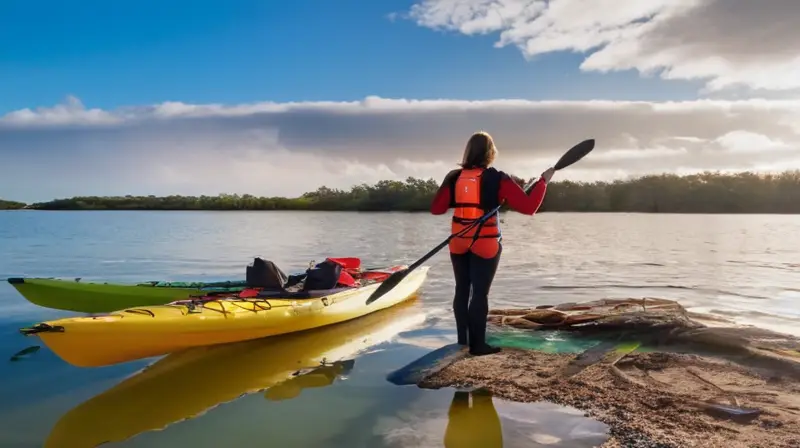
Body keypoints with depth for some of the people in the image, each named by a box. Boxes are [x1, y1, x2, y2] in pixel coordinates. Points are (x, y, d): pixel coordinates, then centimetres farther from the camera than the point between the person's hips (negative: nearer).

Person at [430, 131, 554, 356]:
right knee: (480, 293, 2)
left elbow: (436, 209, 1)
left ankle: (462, 340, 25)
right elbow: (528, 206, -12)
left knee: (462, 289, 14)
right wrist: (543, 181, 0)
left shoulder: (454, 177, -1)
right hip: (486, 244, -4)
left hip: (459, 242, 4)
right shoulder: (498, 179, -11)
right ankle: (477, 344, 9)